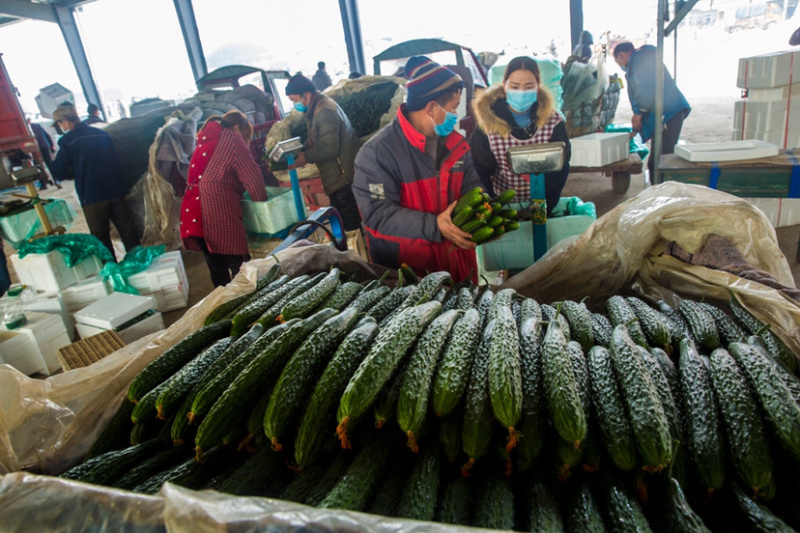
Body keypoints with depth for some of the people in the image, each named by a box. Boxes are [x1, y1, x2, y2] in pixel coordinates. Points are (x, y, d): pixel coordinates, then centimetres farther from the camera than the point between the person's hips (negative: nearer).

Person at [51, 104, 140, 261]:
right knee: (127, 230, 9)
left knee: (101, 236, 5)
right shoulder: (103, 134, 8)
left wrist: (75, 173, 13)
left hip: (92, 197, -4)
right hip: (115, 191, 4)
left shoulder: (67, 141, -6)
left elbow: (59, 174, -6)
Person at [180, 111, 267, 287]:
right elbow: (252, 177, -3)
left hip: (192, 214, 8)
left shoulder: (205, 141, 26)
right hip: (219, 212, -8)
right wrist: (262, 202, 10)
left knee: (217, 271, 13)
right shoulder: (232, 138, 3)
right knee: (240, 269, -4)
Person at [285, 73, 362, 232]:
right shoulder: (314, 108, 11)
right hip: (337, 177, 11)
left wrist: (306, 157, -11)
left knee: (349, 222, -3)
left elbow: (329, 149, -24)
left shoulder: (325, 112, -22)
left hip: (343, 176, -11)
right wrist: (300, 150, 5)